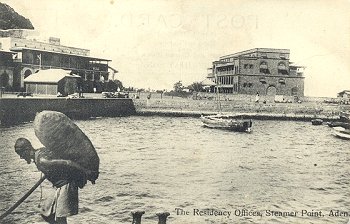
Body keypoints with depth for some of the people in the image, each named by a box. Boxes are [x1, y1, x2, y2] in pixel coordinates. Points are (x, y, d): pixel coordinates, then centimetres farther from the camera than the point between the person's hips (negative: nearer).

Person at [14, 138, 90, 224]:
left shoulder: (41, 161, -22)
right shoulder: (40, 152, 7)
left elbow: (67, 163, -27)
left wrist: (85, 172, -23)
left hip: (65, 187, -10)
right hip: (60, 187, 10)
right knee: (45, 213, 16)